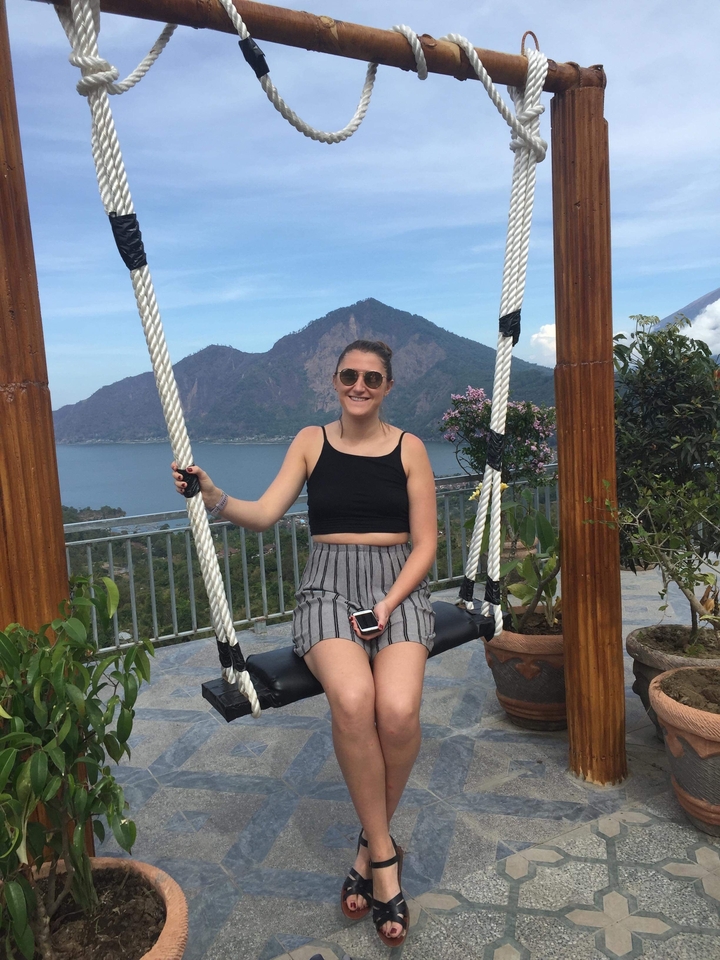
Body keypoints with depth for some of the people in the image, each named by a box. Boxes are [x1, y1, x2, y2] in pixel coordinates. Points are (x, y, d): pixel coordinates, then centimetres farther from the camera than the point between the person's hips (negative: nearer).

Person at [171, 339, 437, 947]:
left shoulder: (409, 447, 7)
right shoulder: (311, 442, 9)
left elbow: (425, 542, 4)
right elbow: (264, 514, -2)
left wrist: (388, 604, -11)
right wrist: (212, 497, -21)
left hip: (397, 584, 0)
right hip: (329, 584, 0)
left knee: (398, 709, -28)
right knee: (352, 698, -32)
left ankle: (371, 847, 2)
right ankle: (384, 853, -10)